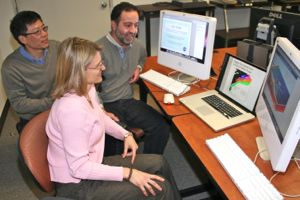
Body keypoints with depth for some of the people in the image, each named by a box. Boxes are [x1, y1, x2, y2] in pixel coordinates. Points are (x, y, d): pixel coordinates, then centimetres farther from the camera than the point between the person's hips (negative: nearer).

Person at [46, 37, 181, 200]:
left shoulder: (88, 89, -5)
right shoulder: (72, 109, -34)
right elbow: (79, 168, -28)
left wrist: (126, 135, 2)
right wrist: (127, 173, -24)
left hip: (92, 163, 9)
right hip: (77, 185, -8)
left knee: (159, 163, 7)